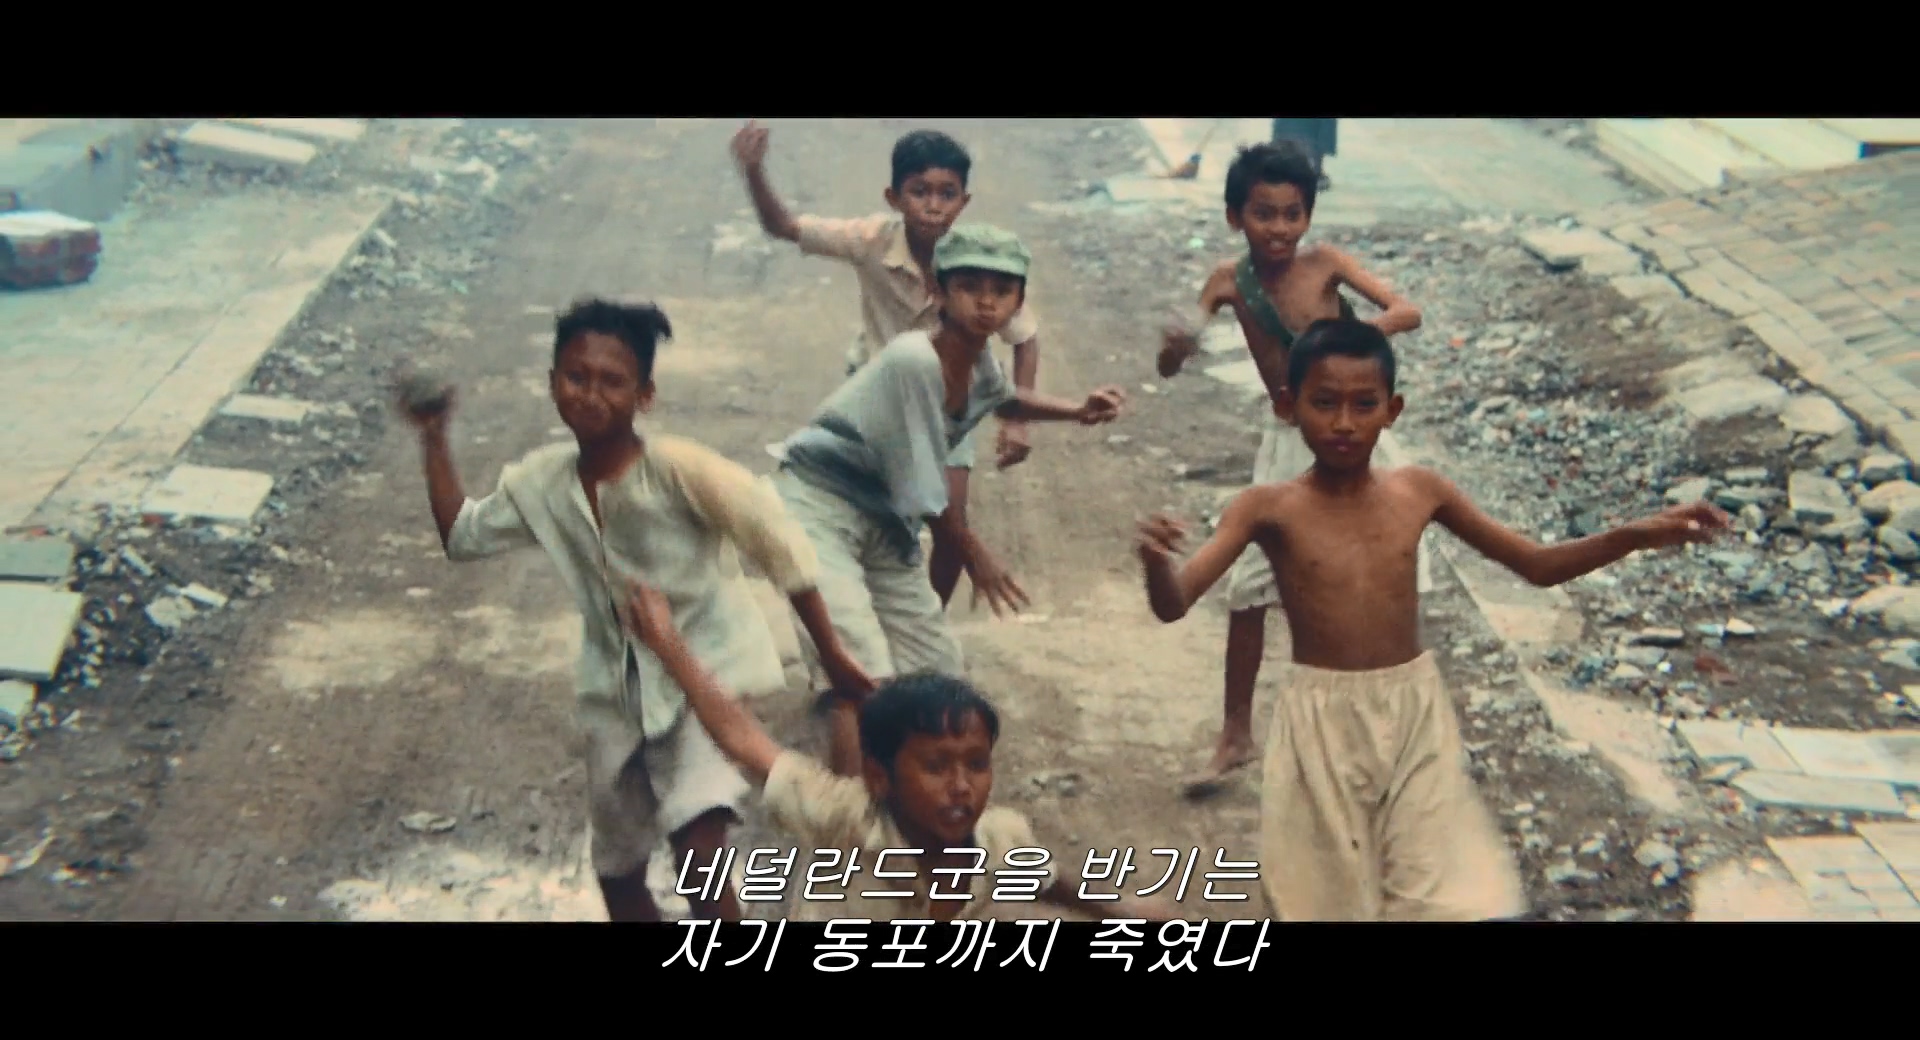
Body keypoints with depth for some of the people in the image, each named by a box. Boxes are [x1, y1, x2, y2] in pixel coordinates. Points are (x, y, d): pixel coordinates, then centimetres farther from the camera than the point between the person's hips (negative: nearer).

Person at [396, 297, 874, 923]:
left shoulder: (678, 469, -21)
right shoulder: (541, 480, -2)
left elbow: (781, 547, -19)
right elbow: (462, 537, 13)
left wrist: (832, 657, -17)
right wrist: (434, 437, 4)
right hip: (615, 695, 6)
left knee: (700, 855, -25)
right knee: (618, 876, 18)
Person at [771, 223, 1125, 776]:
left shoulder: (979, 362, -3)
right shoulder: (914, 360, -29)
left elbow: (1004, 398, 26)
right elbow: (925, 490, -21)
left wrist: (1078, 411, 9)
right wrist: (973, 554, -5)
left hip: (882, 517, 9)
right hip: (819, 507, -9)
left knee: (936, 664, 16)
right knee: (869, 678, -21)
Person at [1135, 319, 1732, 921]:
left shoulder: (1419, 492, 0)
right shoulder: (1268, 509, -9)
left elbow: (1537, 565, 9)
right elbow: (1172, 606, -19)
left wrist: (1633, 537, -7)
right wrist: (1156, 563, -42)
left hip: (1415, 713, 3)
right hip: (1322, 722, -2)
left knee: (1465, 900, 1)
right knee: (1329, 899, 8)